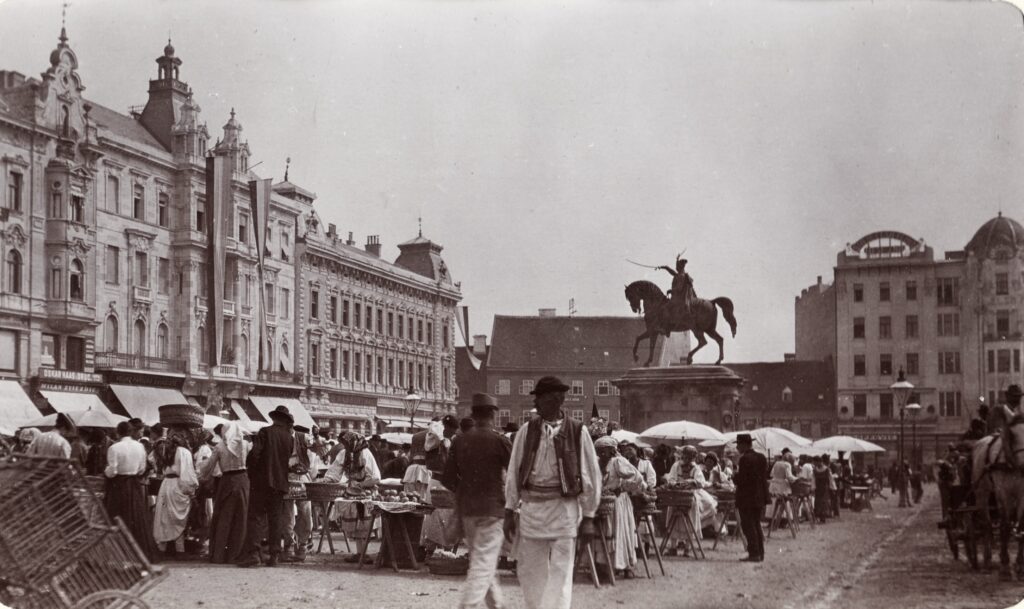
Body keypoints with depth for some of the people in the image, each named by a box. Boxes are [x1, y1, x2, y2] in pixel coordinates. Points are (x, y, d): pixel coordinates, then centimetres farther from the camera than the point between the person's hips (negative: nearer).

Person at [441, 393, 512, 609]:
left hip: (466, 508, 5)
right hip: (492, 508, -5)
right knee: (484, 564, -5)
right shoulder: (499, 441, -10)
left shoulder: (459, 441, 2)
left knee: (480, 560, 19)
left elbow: (447, 479, 3)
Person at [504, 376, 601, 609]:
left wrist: (588, 517, -2)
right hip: (531, 507, 3)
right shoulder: (527, 431, 4)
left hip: (564, 508, -3)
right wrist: (510, 511, 5)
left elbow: (591, 476, -1)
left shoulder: (578, 433, -5)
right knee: (530, 571, 10)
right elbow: (513, 473, 8)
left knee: (560, 574, -3)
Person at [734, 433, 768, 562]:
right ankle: (760, 553, 18)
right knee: (756, 525, 16)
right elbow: (764, 477, 11)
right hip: (759, 497, 8)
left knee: (748, 526, -2)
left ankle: (754, 554, -4)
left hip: (747, 498, -8)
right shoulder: (761, 458, 8)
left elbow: (742, 479, -20)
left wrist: (735, 476, -1)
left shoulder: (745, 459, -17)